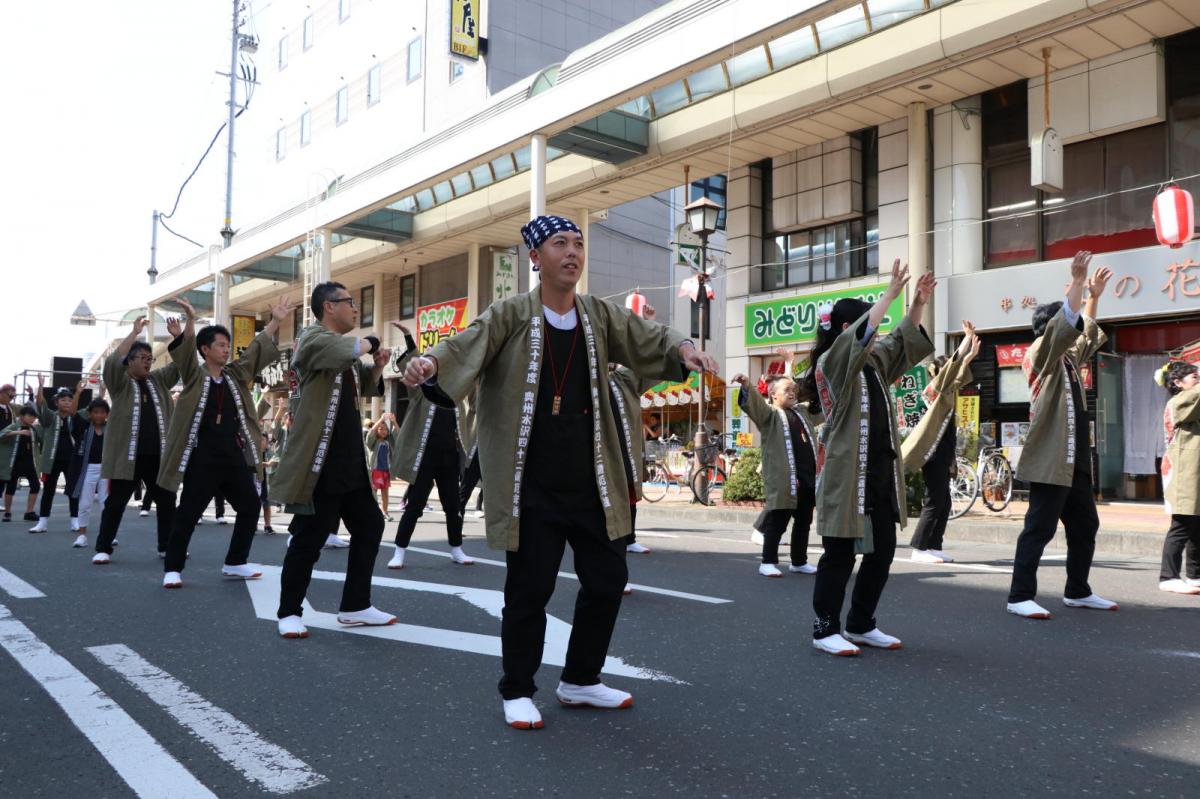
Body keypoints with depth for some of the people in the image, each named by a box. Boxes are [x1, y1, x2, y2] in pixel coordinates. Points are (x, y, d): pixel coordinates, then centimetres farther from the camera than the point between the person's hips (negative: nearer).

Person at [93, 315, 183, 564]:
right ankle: (103, 548, 13)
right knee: (115, 503, 3)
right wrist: (134, 333, -19)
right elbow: (111, 361, -17)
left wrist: (178, 337, -9)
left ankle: (166, 547, 16)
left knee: (167, 502, 6)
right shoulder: (120, 382, 2)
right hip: (127, 455, -4)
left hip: (158, 456, 4)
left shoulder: (158, 380, 15)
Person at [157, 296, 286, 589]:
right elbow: (185, 350, -19)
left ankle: (235, 563, 21)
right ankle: (172, 568, 9)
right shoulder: (194, 375, -2)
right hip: (203, 458, -6)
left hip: (234, 456, 6)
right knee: (188, 513, -2)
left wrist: (275, 320, 7)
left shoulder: (235, 374, 12)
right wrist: (190, 321, -36)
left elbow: (257, 350, 12)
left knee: (250, 507, 9)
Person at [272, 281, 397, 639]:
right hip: (318, 461, -9)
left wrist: (377, 366, 6)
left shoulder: (345, 348, 19)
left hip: (350, 459, 9)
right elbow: (350, 349, -30)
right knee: (309, 537, -4)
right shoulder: (313, 337, -9)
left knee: (370, 525, 11)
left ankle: (355, 606, 20)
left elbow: (365, 388, 26)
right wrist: (370, 342, -9)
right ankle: (289, 612, 11)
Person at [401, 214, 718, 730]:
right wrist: (431, 362, -42)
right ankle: (517, 691, 24)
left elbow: (648, 341, 1)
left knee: (607, 579, 12)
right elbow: (466, 345, -20)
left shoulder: (601, 316, 7)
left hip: (590, 482, 5)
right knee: (529, 589, 3)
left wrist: (681, 349, -22)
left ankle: (580, 681, 32)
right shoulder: (510, 315, -6)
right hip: (531, 486, -5)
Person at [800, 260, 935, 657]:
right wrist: (892, 292, -20)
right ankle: (825, 630, 8)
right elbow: (861, 334, -24)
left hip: (881, 472, 9)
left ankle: (861, 625, 24)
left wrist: (917, 305, 8)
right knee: (840, 554, -2)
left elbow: (904, 342, 22)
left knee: (882, 552, 11)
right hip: (847, 475, -9)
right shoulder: (831, 363, -9)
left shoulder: (875, 363, 15)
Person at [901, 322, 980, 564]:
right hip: (934, 455, -9)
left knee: (944, 503, 8)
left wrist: (970, 356, 17)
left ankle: (933, 547, 11)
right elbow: (951, 365, -17)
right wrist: (968, 338, -13)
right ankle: (919, 549, -5)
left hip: (942, 455, 9)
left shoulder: (946, 392, 17)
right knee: (934, 502, -9)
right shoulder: (934, 389, -7)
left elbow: (959, 376, 27)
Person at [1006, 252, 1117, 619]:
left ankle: (1077, 591, 27)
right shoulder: (1041, 354, -7)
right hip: (1050, 461, -10)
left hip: (1074, 461, 10)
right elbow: (1066, 323, -22)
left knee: (1085, 525, 16)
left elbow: (1087, 336, 34)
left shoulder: (1068, 358, 18)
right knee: (1039, 529, -10)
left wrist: (1094, 296, 26)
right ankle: (1020, 596, -7)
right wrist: (1077, 280, -23)